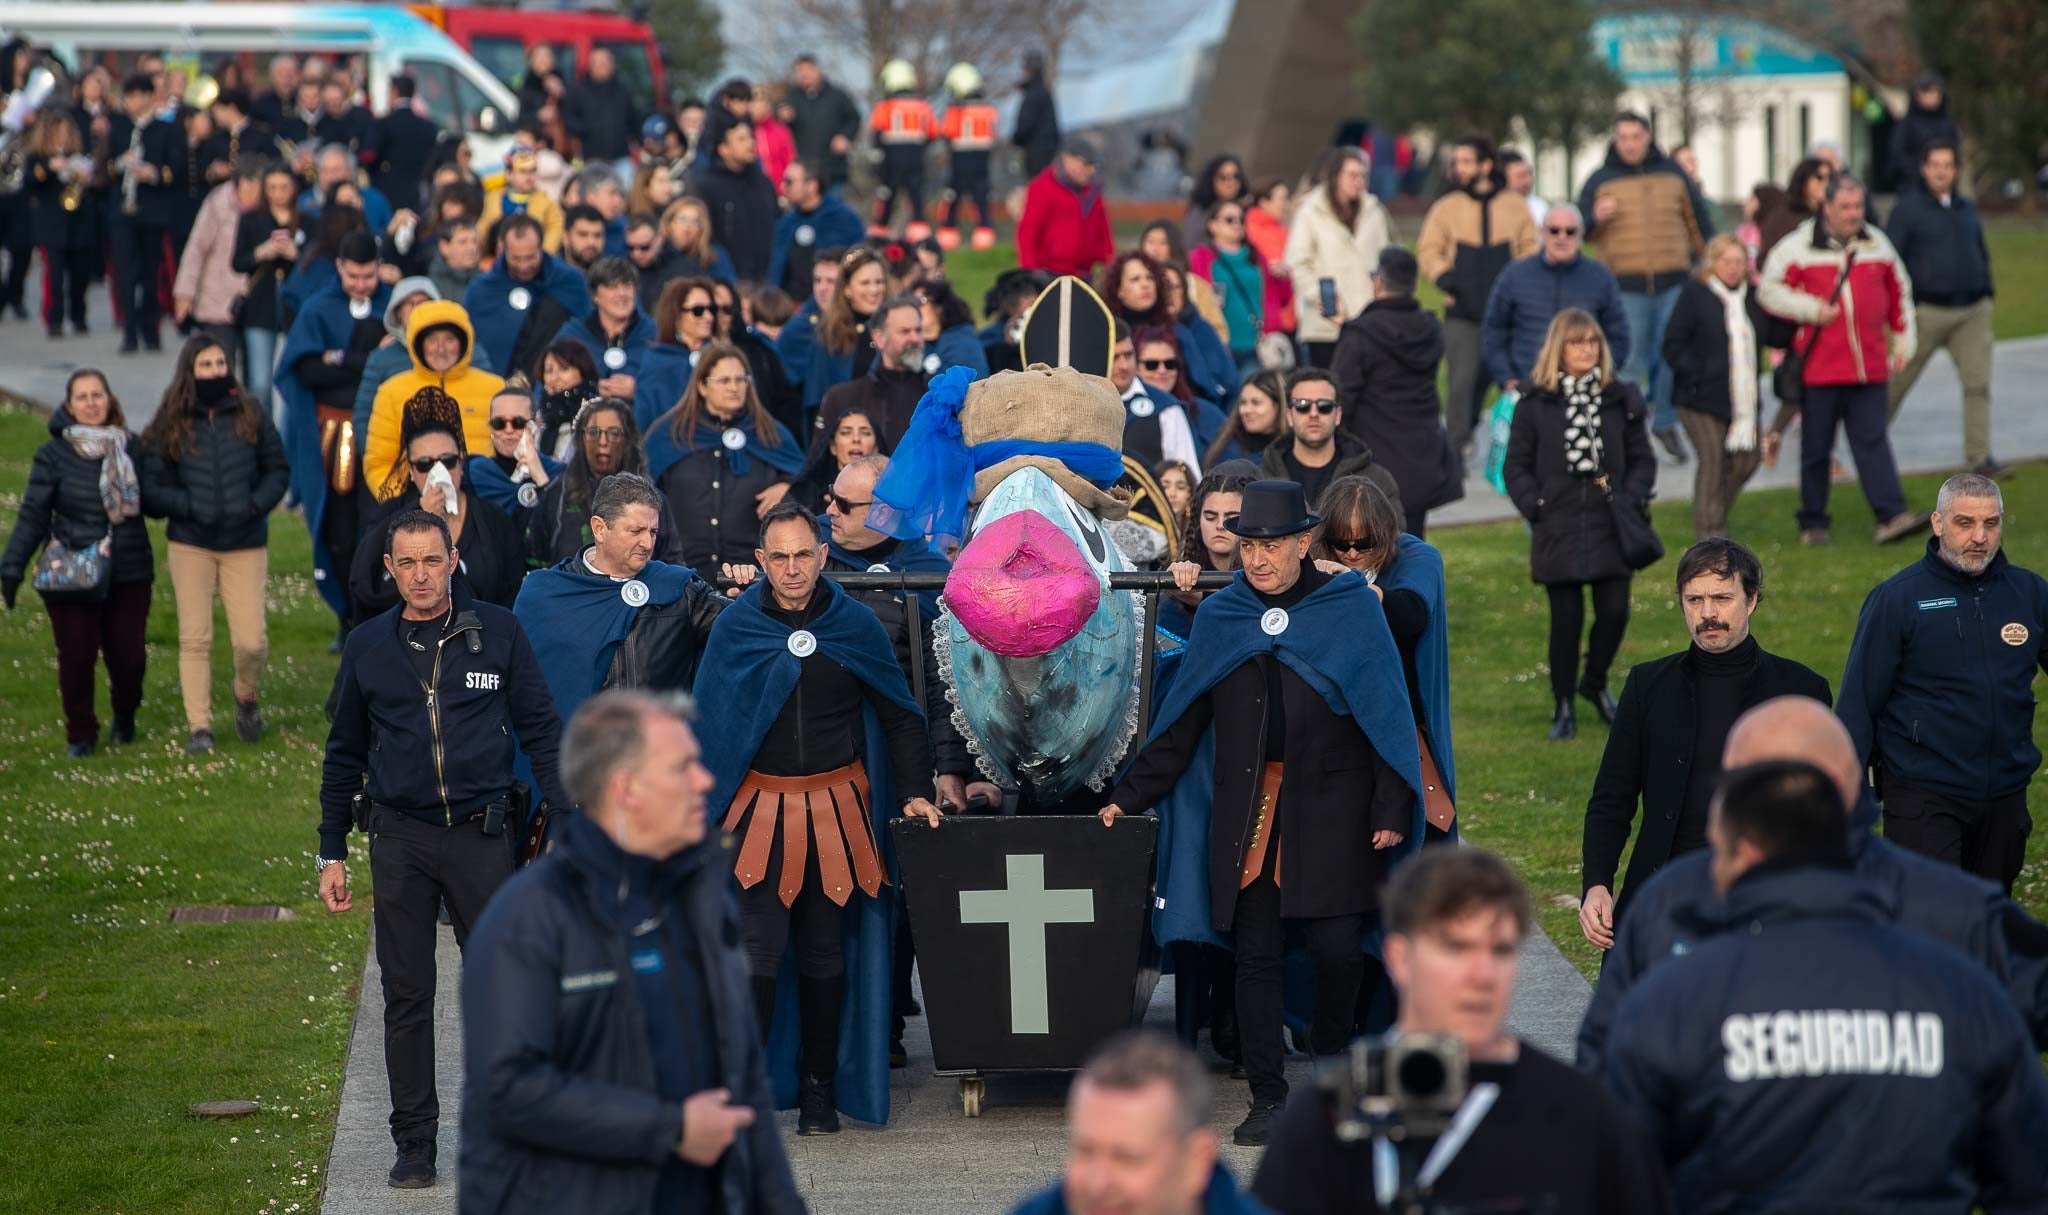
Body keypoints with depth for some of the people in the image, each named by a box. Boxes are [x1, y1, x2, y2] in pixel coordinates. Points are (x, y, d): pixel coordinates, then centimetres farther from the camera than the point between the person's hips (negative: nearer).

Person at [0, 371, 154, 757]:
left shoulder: (133, 448, 4)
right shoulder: (54, 456, -3)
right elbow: (32, 515, -2)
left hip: (129, 574, 2)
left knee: (128, 655, 1)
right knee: (76, 656, -4)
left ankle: (124, 717, 31)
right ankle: (80, 735, 15)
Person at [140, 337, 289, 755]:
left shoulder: (250, 417, 3)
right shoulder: (169, 427, 1)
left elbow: (278, 469, 9)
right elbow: (151, 489, 0)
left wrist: (256, 505, -8)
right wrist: (191, 508, -15)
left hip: (245, 545, 0)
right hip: (190, 544, 0)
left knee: (251, 641, -6)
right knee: (195, 638, -1)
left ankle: (247, 698, 25)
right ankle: (199, 726, 5)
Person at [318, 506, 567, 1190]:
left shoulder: (497, 633, 2)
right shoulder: (368, 647, 8)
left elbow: (540, 732, 5)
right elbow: (344, 755, 15)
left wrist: (570, 822, -3)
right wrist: (332, 852, 12)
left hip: (483, 833, -2)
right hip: (400, 839, 2)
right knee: (407, 996, 4)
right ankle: (414, 1141, 11)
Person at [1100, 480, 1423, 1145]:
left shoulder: (1352, 609, 1)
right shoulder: (1220, 617, 9)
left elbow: (1386, 710, 0)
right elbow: (1181, 722, 15)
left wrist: (1391, 809, -7)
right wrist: (1128, 797, 13)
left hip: (1332, 806, -2)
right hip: (1247, 809, 2)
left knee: (1337, 945, -6)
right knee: (1255, 953, -1)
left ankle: (1330, 1066, 18)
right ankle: (1268, 1097, 5)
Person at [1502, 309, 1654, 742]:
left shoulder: (1620, 399, 6)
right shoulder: (1535, 405, 0)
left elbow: (1643, 459, 11)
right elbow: (1516, 467, 4)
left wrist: (1630, 499, -4)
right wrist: (1535, 508, -8)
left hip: (1610, 527, 2)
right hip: (1559, 528, -2)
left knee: (1614, 610, -2)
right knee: (1566, 617, 0)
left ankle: (1595, 683, 26)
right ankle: (1563, 707, 14)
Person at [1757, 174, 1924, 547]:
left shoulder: (1877, 244, 11)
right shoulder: (1799, 247, -2)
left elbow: (1898, 293, 22)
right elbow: (1769, 291, -1)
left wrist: (1902, 343, 20)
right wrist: (1810, 309, -13)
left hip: (1868, 369, 2)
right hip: (1819, 369, -2)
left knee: (1873, 441, -6)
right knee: (1815, 448, 5)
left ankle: (1891, 516, -13)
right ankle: (1813, 523, 15)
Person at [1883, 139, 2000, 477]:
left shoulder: (1967, 209, 13)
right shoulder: (1908, 209, -3)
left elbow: (1982, 255, 24)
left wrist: (1986, 297, 15)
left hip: (1972, 313, 4)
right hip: (1928, 311, -4)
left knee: (1978, 382, -9)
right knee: (1898, 382, 7)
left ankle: (1979, 457, -11)